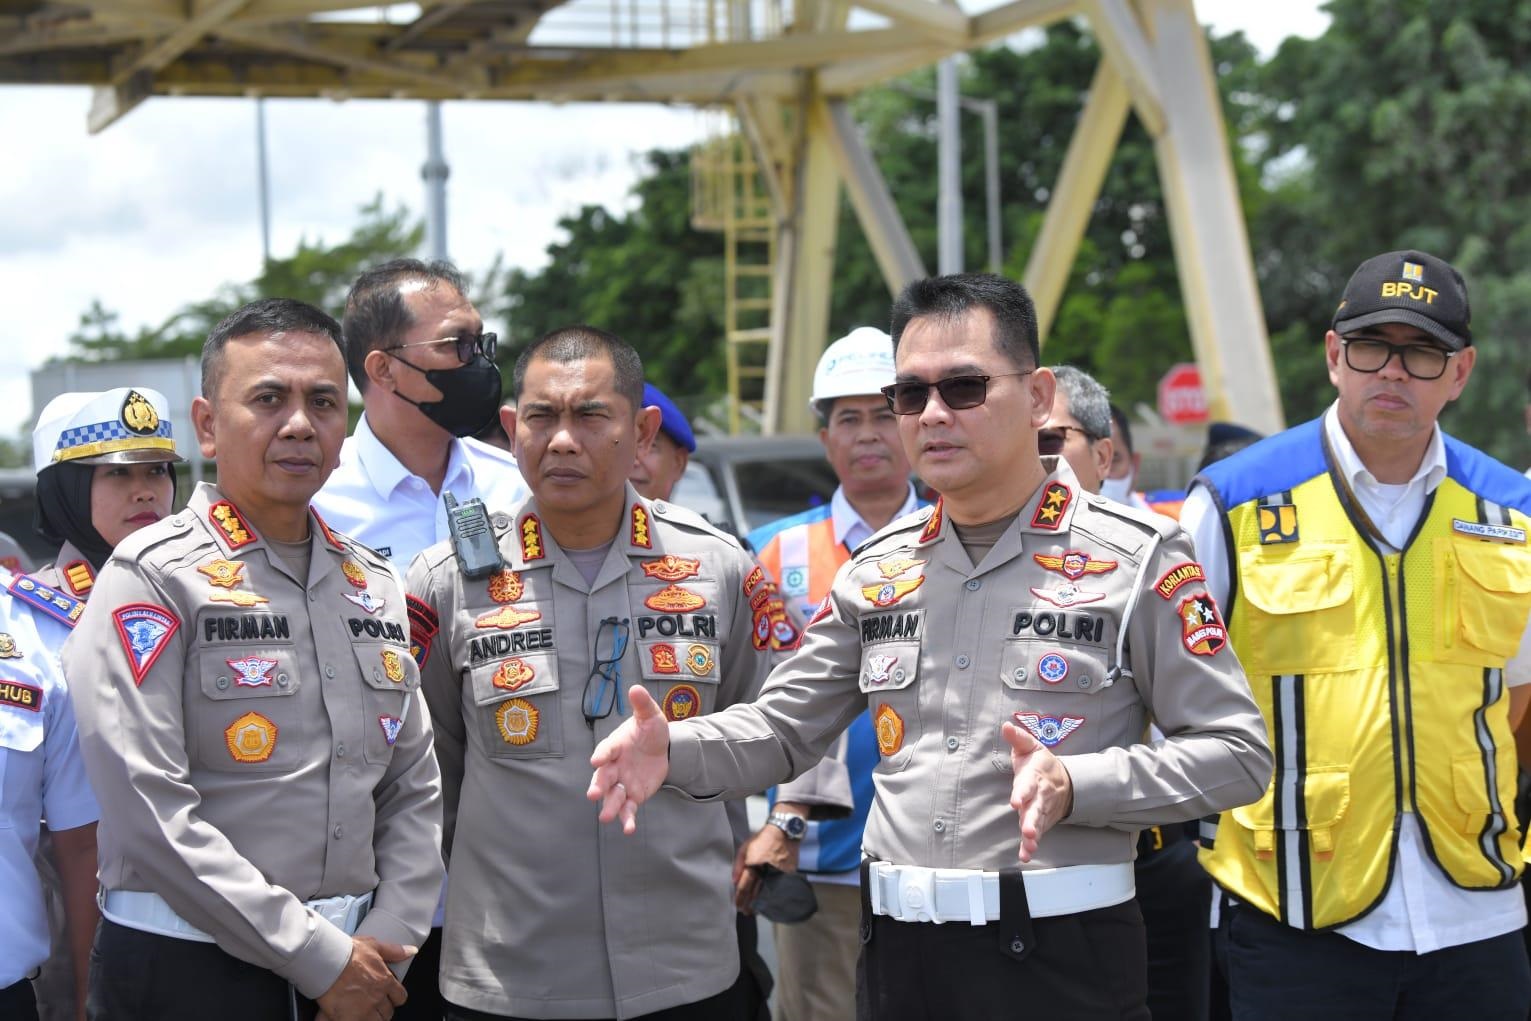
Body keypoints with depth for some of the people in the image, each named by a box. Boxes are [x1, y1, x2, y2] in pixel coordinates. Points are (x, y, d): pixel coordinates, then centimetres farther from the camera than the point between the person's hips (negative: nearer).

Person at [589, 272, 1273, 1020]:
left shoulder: (1134, 557, -4)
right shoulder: (877, 571, 11)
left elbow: (1236, 752, -5)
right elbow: (784, 729, 15)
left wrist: (1075, 786, -20)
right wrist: (676, 750, -6)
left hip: (1059, 957, -4)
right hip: (898, 955, 5)